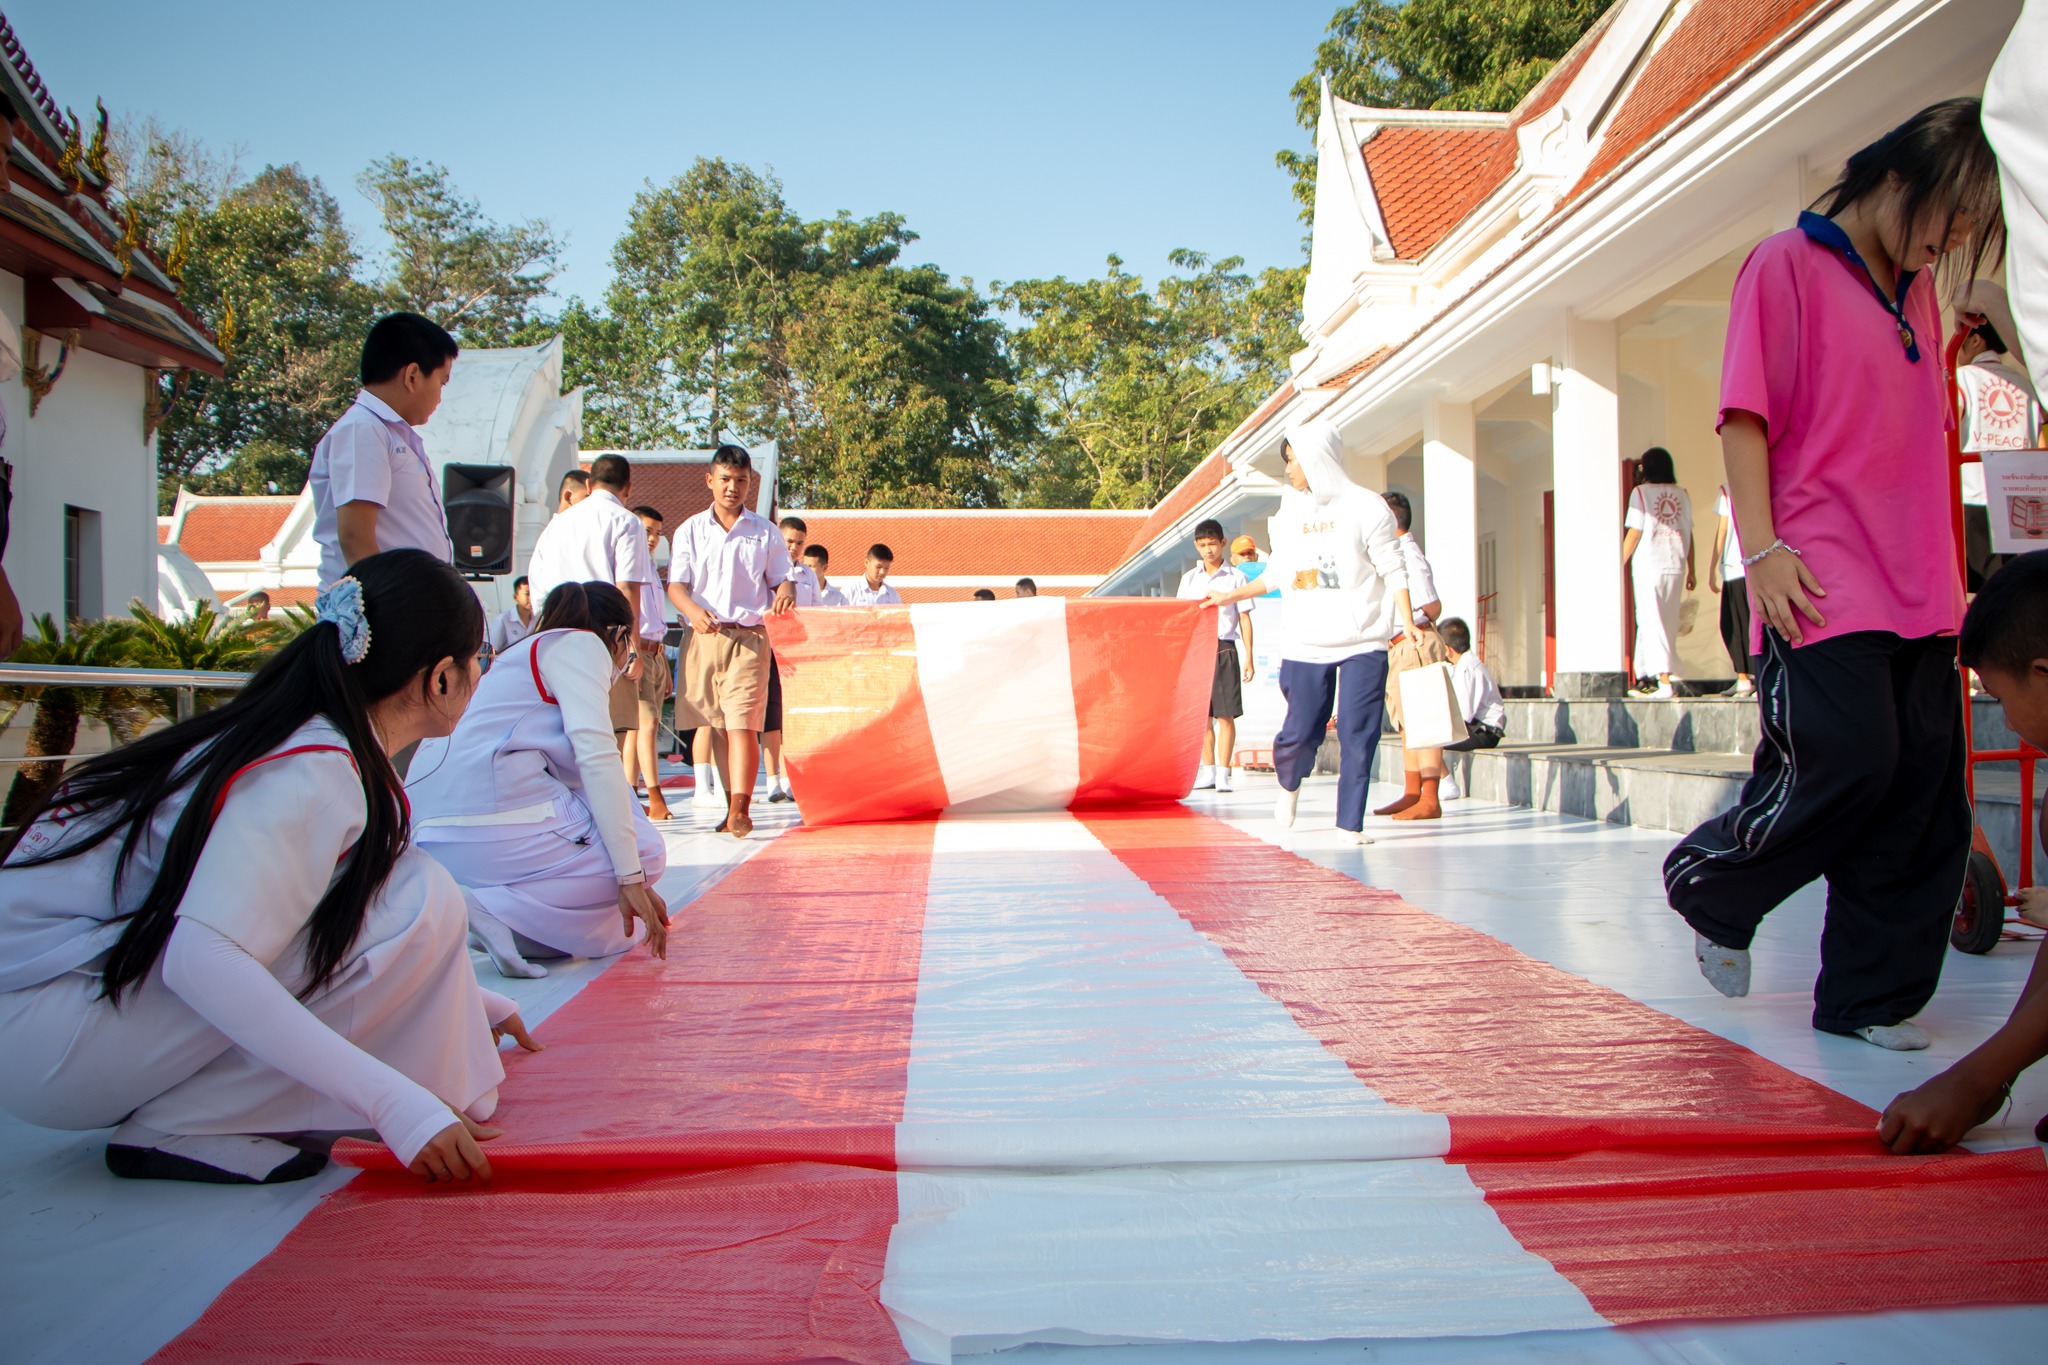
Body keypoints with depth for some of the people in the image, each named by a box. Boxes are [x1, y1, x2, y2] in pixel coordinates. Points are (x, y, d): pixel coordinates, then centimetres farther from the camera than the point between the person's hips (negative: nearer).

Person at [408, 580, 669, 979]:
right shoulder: (581, 644, 4)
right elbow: (596, 756, -11)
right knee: (645, 851, 4)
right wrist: (632, 876, -13)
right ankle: (494, 908, -11)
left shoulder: (527, 653, 31)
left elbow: (576, 769, 37)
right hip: (496, 820, -9)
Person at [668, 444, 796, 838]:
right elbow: (675, 584, 3)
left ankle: (740, 809, -21)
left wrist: (785, 593, -15)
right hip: (704, 636, 2)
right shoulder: (690, 531, 10)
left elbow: (782, 578, 10)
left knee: (742, 723, -13)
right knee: (717, 725, 5)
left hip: (749, 636, -2)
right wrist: (694, 610, -18)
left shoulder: (765, 532, 9)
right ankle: (734, 808, 13)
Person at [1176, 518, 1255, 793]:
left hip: (1224, 649, -3)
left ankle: (1223, 773, 1)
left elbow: (1244, 619, 3)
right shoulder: (1189, 579, 11)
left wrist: (1249, 658, -2)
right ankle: (1208, 772, 13)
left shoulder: (1236, 578, 3)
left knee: (1225, 716, -4)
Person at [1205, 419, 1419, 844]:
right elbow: (1279, 574, 21)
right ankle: (1289, 785, 31)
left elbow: (1393, 571, -2)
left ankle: (1350, 823, 5)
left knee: (1356, 734, -5)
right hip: (1305, 644, 3)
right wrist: (1231, 596, 21)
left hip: (1362, 642, -3)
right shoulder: (1289, 511, 12)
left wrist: (1407, 624, -11)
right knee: (1299, 732, -1)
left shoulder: (1366, 506, -1)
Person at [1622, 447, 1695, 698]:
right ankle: (1646, 674, 18)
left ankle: (1665, 682, -14)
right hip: (1676, 566, 4)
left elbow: (1634, 533, -8)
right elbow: (1688, 535, 8)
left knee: (1652, 622, -5)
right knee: (1669, 624, 13)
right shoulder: (1682, 494, 9)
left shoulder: (1641, 492, -4)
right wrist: (1691, 570, 13)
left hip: (1648, 565, -4)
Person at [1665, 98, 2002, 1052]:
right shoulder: (1789, 265, 0)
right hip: (1822, 587, -7)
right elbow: (1745, 418, -6)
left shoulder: (1917, 299, 21)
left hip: (1918, 593, 7)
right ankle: (1706, 888, 12)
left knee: (1925, 793, 2)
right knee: (1848, 765, -14)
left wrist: (1949, 574, 20)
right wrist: (1763, 550, -15)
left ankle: (1872, 996, 12)